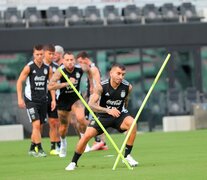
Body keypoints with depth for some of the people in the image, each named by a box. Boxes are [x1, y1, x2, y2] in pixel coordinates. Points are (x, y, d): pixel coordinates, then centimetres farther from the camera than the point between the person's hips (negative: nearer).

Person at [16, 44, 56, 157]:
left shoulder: (47, 68, 4)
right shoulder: (29, 67, -8)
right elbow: (19, 82, -4)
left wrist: (53, 99, 3)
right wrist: (20, 98, -10)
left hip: (42, 100, 5)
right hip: (31, 100, -5)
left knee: (39, 126, 9)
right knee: (36, 124, -15)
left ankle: (32, 149, 23)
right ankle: (39, 149, -14)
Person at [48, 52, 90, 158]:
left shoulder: (80, 69, -14)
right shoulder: (60, 71, -22)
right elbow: (50, 86, -33)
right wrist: (66, 83, -35)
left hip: (76, 98, 0)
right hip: (63, 100, 0)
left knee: (81, 118, -27)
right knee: (63, 127, 10)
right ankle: (63, 144, 41)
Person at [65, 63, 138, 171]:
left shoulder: (127, 87, -14)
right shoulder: (102, 86, -24)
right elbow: (91, 104, -35)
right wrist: (108, 110, -47)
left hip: (118, 114, 1)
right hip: (102, 116, -1)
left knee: (132, 123, -29)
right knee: (87, 135, -17)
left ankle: (127, 156, -16)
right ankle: (73, 163, 5)